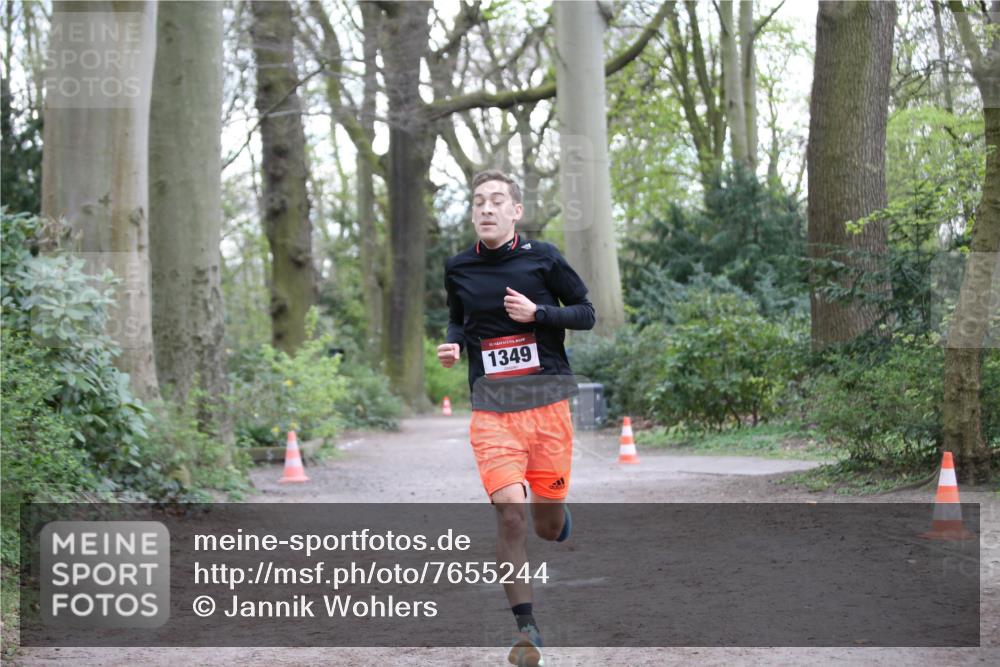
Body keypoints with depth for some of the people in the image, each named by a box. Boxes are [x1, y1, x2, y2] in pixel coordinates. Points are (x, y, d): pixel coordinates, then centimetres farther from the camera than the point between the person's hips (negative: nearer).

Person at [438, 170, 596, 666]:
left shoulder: (542, 257, 0)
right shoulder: (458, 269, 6)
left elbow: (586, 314, 5)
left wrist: (537, 313, -11)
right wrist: (452, 344, 1)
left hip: (547, 401, 0)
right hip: (491, 409, 1)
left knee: (548, 526, 5)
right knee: (510, 512, -15)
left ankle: (555, 516, 46)